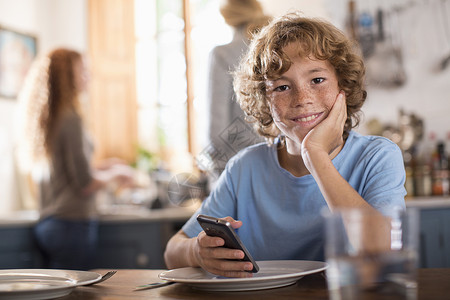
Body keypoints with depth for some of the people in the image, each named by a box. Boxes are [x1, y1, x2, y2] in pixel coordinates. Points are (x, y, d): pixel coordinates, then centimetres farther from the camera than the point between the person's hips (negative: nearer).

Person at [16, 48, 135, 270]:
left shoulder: (42, 119, 10)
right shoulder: (70, 120, -15)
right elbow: (85, 185, -15)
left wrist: (100, 167, 22)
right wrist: (115, 173, 2)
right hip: (73, 223, -8)